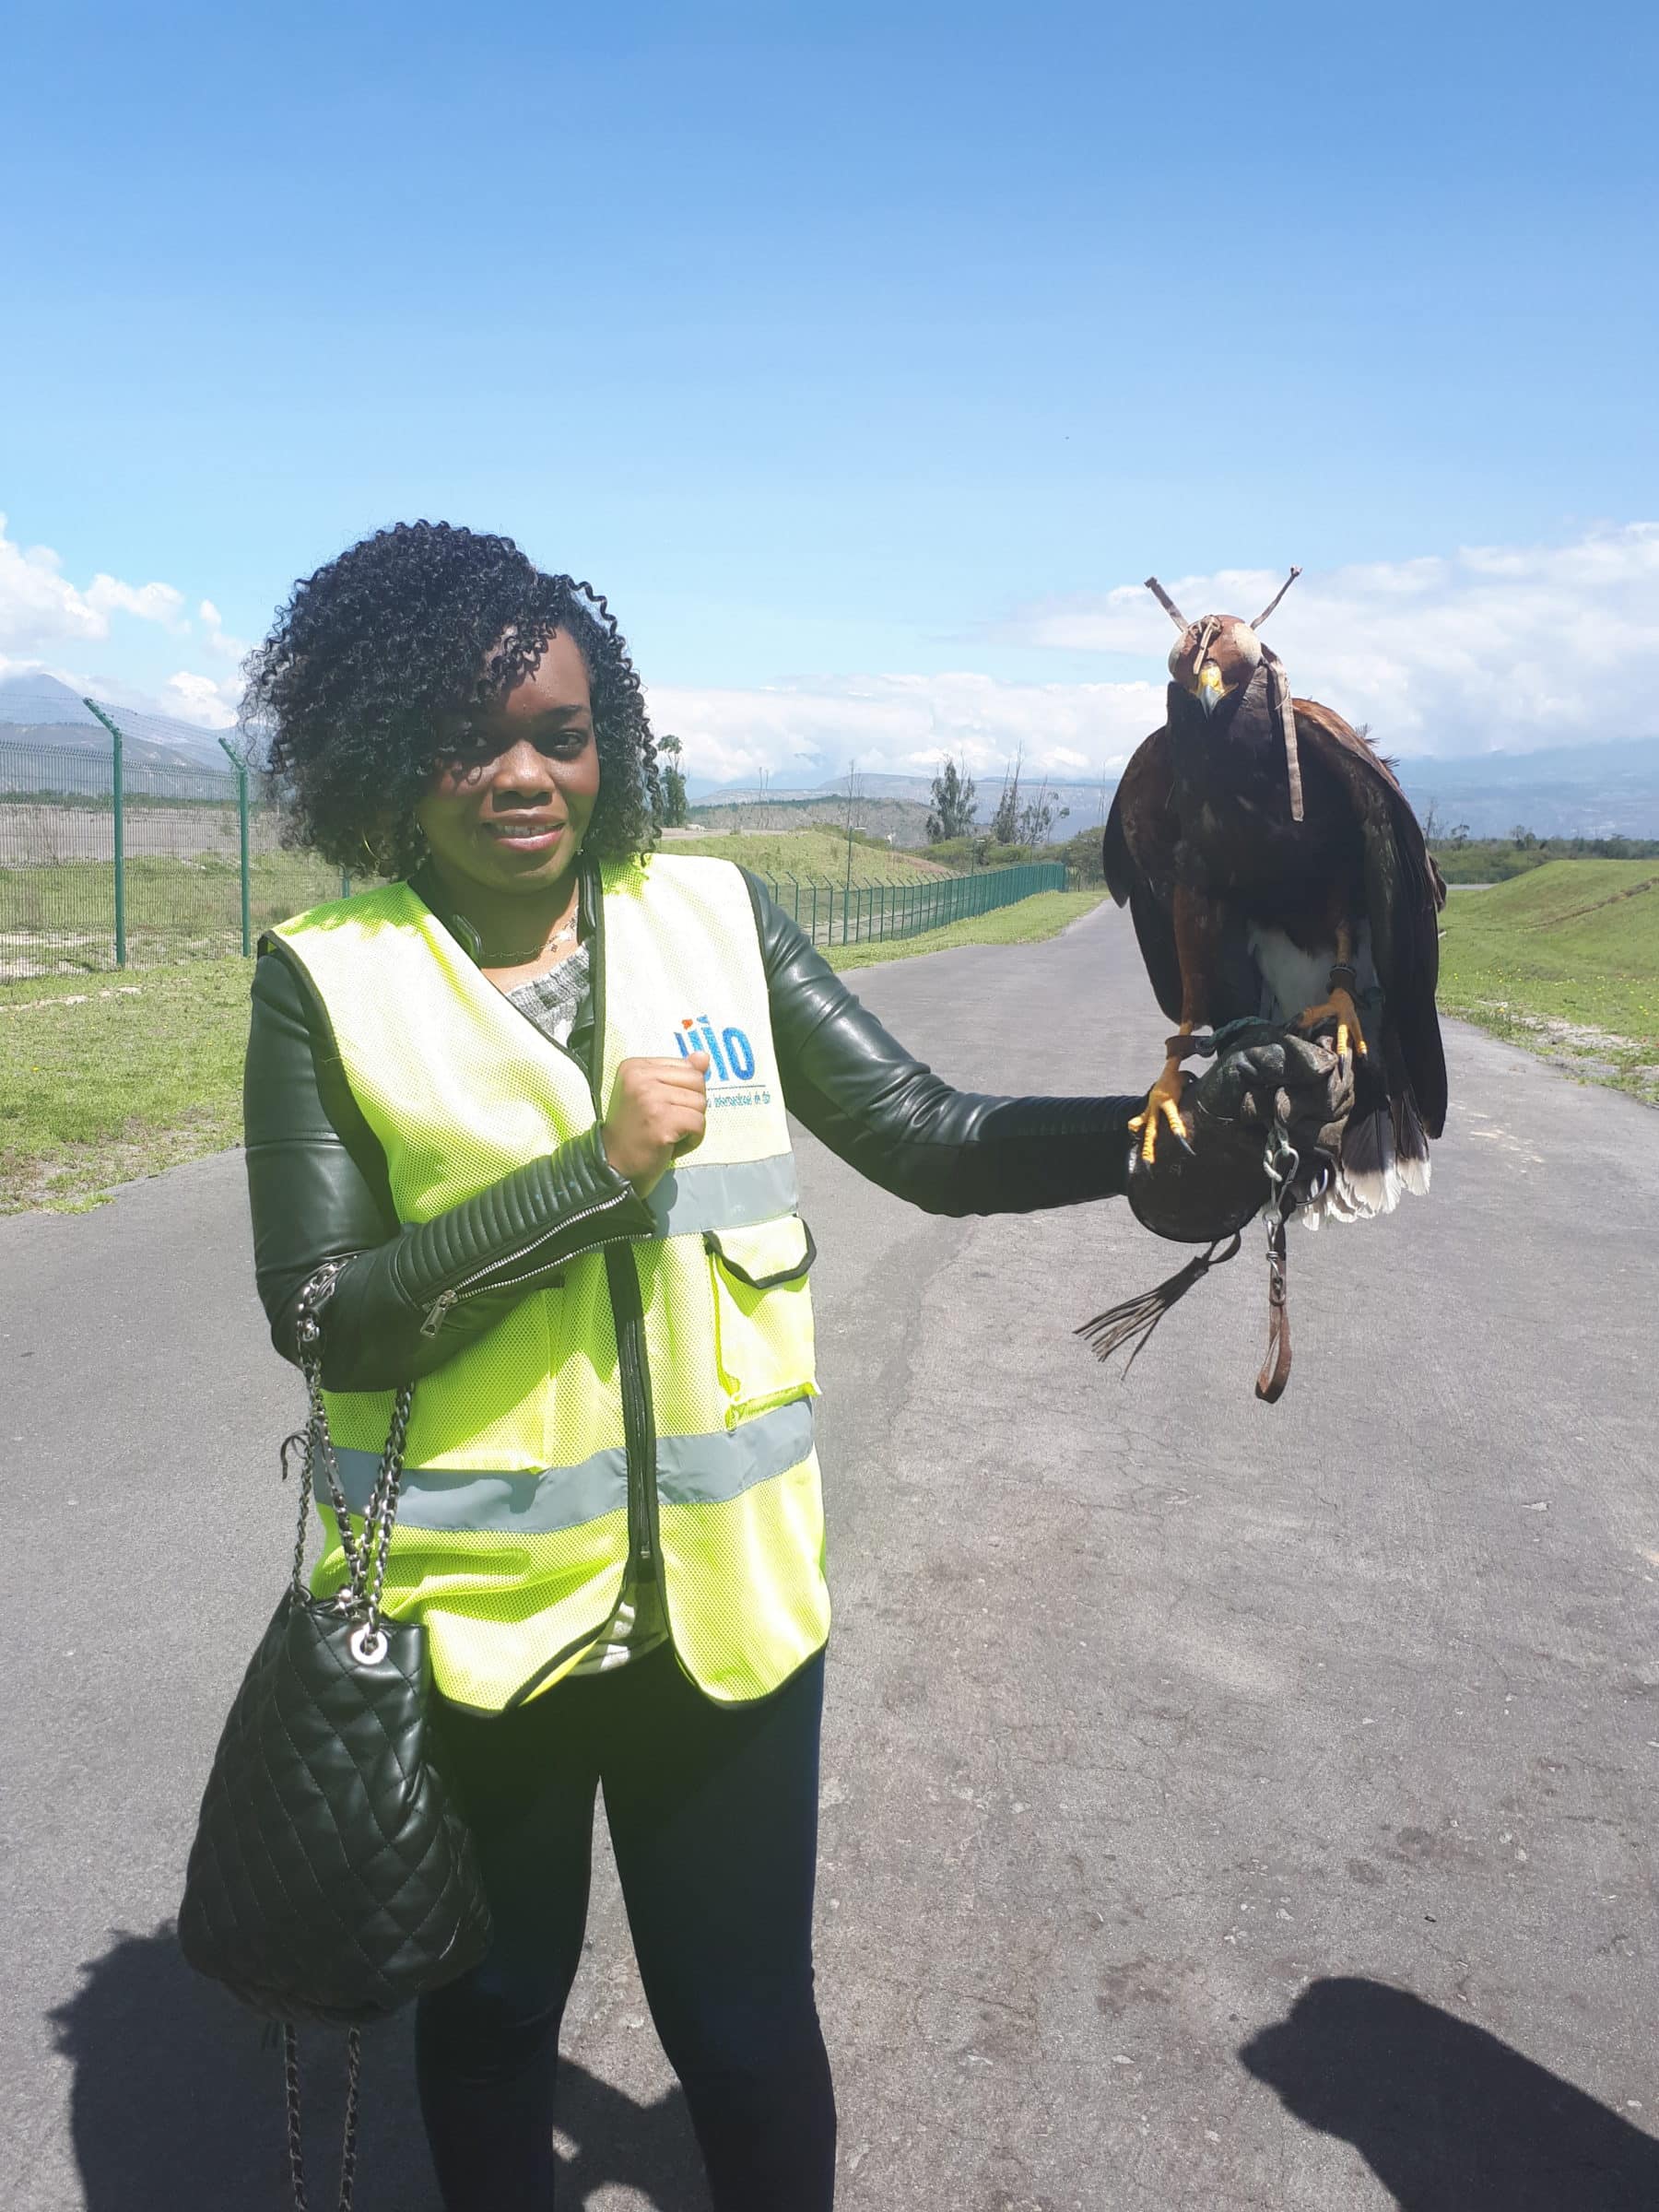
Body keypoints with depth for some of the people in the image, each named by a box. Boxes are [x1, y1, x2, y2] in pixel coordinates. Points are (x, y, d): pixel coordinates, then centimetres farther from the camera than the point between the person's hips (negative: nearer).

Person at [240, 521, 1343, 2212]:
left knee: (746, 2026, 16)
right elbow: (325, 1314, -12)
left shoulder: (714, 917, -1)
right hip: (470, 1611, 0)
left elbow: (923, 1137, -5)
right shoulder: (327, 978, -6)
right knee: (489, 2011, 22)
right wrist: (603, 1169, -19)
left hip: (726, 1594, 1)